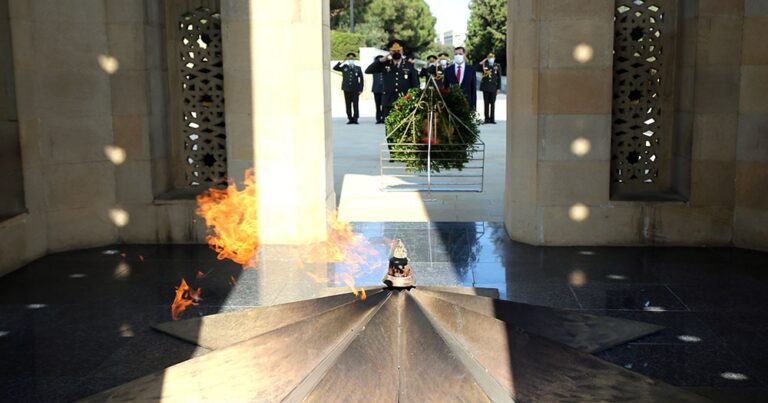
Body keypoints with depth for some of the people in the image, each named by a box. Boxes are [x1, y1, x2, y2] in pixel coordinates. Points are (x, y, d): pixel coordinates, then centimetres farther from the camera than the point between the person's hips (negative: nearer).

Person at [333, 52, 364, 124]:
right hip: (347, 89, 1)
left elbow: (361, 79, 7)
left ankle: (355, 119, 1)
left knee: (355, 105, -4)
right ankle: (350, 119, 7)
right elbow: (335, 68, 3)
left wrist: (361, 89, -1)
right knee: (348, 105, 2)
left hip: (355, 90, -1)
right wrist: (342, 62, -4)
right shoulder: (344, 67, 10)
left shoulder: (358, 68, 8)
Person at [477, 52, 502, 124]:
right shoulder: (484, 66, 5)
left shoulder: (497, 67, 6)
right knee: (486, 103, 3)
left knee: (492, 103, 2)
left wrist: (498, 88, 1)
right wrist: (482, 62, -10)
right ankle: (486, 118, 7)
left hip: (493, 88, 0)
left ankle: (492, 119, 4)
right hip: (485, 87, 0)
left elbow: (499, 78, 6)